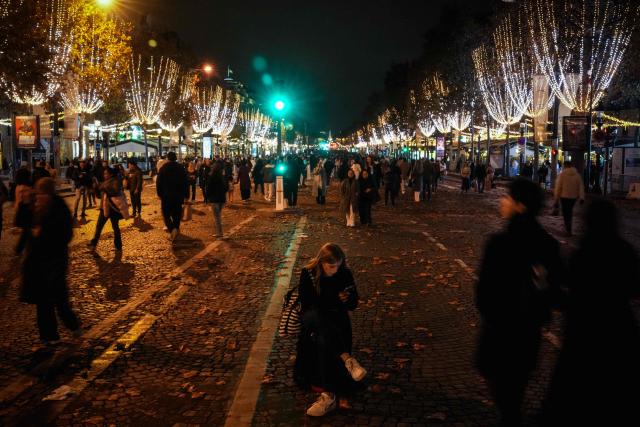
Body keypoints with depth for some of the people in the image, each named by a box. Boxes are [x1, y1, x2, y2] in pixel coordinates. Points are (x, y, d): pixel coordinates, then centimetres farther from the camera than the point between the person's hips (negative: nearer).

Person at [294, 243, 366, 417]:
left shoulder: (345, 274, -4)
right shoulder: (308, 274, -8)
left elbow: (353, 305, 3)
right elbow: (307, 304, -11)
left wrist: (346, 299, -20)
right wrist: (336, 299, -18)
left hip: (336, 322, 1)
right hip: (313, 321, -1)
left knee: (324, 340, -33)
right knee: (316, 316, -38)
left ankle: (329, 395, -40)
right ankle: (348, 360, -48)